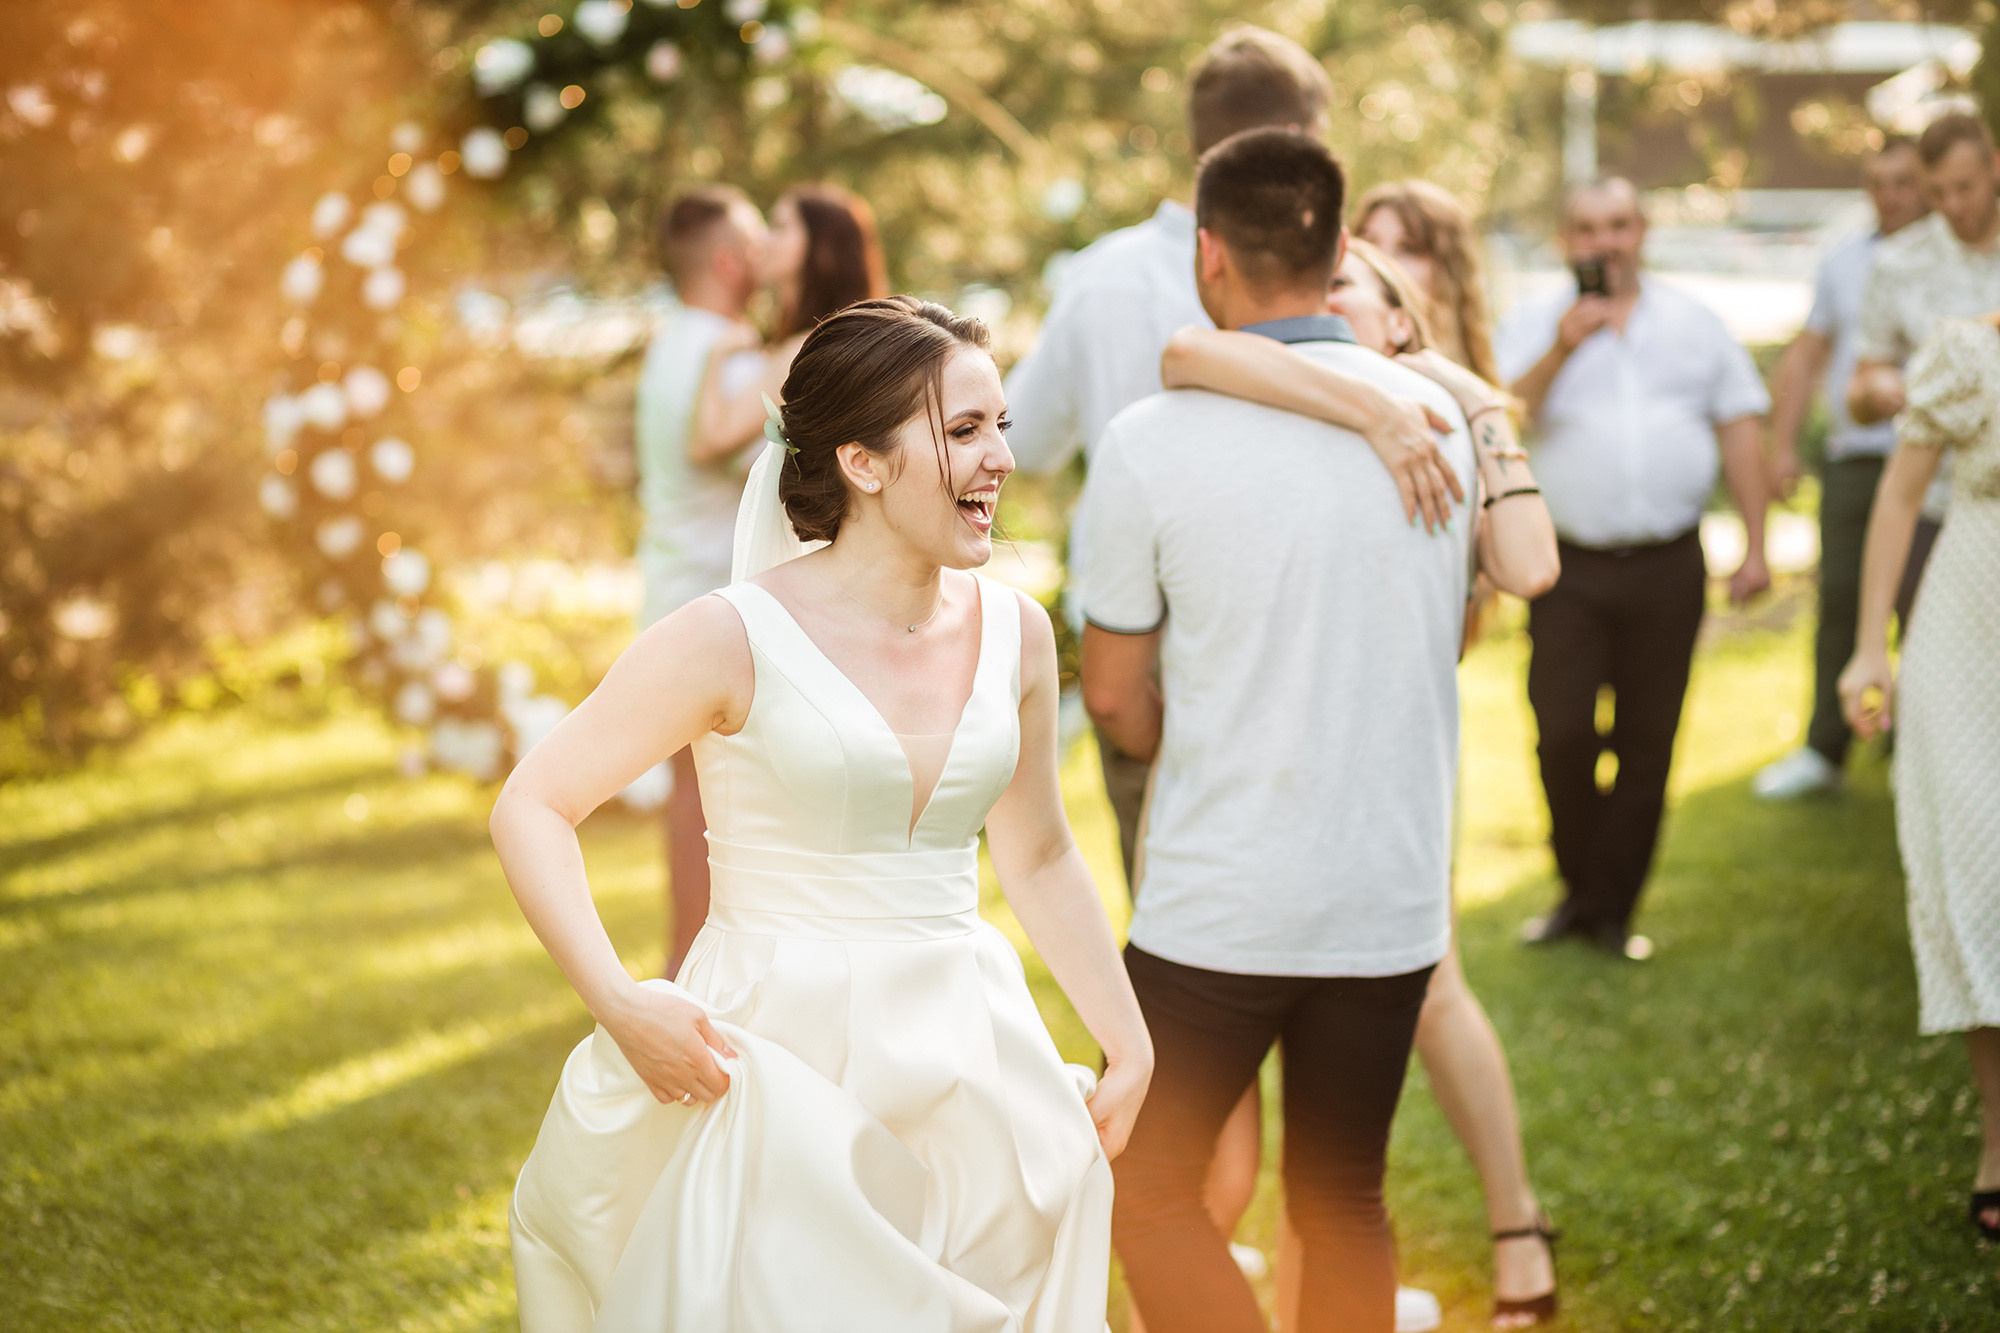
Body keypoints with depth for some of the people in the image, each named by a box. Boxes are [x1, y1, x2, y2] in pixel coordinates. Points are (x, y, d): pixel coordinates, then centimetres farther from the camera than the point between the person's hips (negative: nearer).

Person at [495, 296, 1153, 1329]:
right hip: (776, 1067, -5)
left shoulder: (1013, 633, 4)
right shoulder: (739, 639, -11)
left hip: (964, 1072, 5)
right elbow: (532, 807, -7)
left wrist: (1130, 1048, 18)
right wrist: (617, 1004, -18)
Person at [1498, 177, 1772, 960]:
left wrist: (1755, 548, 4)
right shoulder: (1534, 326, 4)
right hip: (1570, 566, -1)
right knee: (1563, 735, -6)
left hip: (1667, 567, 1)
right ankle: (1578, 890, 15)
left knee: (1646, 746, 4)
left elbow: (1739, 431, 9)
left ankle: (1613, 909, 16)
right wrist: (1560, 351, -20)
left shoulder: (1695, 324, 10)